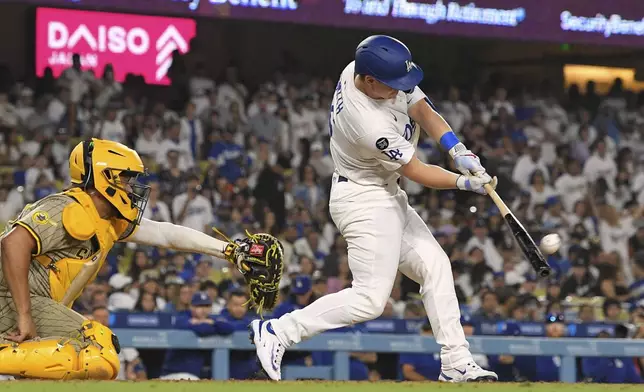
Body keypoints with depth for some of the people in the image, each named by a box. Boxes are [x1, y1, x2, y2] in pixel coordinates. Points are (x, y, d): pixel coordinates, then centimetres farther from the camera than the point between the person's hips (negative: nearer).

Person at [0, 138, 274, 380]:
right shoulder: (68, 211, -15)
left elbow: (166, 233, 21)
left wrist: (230, 250, 19)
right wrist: (25, 317, -31)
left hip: (35, 306, 10)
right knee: (100, 356, -22)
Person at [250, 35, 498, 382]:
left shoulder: (363, 68, -9)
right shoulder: (371, 125, -33)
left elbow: (423, 111, -1)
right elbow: (416, 172, -19)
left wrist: (459, 152, -12)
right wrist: (464, 183, -16)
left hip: (386, 197, 10)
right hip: (365, 202, -10)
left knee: (435, 266, 9)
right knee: (370, 298, -12)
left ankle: (456, 363, 11)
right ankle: (277, 332, -7)